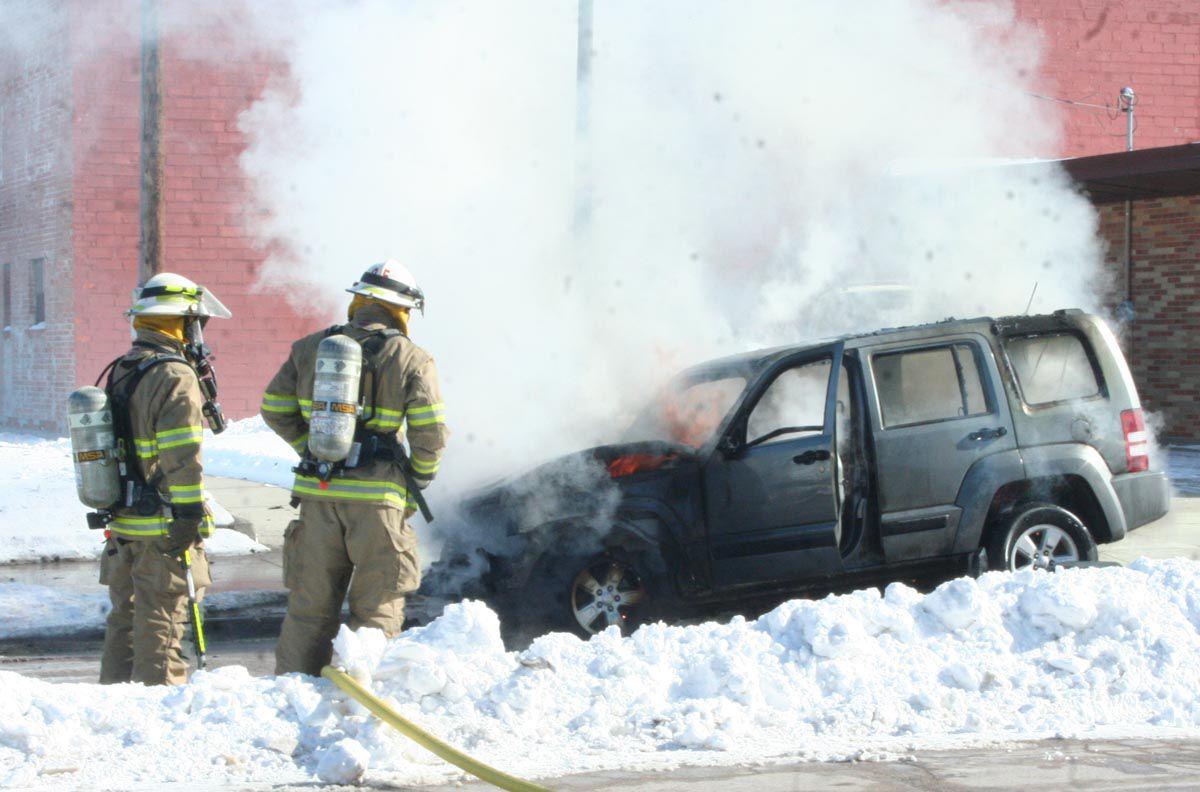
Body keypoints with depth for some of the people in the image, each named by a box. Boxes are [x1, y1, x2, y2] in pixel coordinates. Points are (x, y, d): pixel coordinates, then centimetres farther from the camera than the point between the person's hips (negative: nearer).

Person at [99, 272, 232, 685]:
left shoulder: (117, 373, 13)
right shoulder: (174, 377, -15)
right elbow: (183, 456, -20)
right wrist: (190, 515, -18)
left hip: (121, 523, 8)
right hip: (162, 526, -8)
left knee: (124, 617, 16)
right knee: (160, 621, -3)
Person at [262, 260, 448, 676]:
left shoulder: (311, 348, 8)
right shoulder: (412, 359, -3)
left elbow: (274, 409, 11)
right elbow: (430, 433, -10)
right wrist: (419, 479, 6)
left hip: (318, 493, 4)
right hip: (379, 498, -3)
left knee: (310, 604, 11)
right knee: (378, 609, 6)